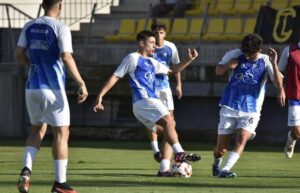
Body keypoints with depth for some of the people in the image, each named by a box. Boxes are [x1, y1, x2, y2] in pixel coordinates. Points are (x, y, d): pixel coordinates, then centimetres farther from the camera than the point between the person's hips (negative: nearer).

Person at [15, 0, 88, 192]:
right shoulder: (60, 28, -9)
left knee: (38, 129, 20)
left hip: (32, 86, 5)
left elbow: (19, 54, 6)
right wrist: (81, 83, -17)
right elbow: (66, 57, -18)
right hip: (53, 88, -5)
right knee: (61, 133, 3)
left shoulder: (30, 26, 7)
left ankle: (27, 170, -1)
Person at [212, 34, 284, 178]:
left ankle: (225, 170, -31)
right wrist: (227, 65, -11)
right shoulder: (235, 55, -1)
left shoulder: (265, 61, -6)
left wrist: (274, 63, -27)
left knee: (242, 138, -26)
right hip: (230, 107, 1)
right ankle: (216, 164, 34)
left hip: (251, 110, -1)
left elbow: (278, 85, -15)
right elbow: (218, 72, 12)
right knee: (221, 149, 2)